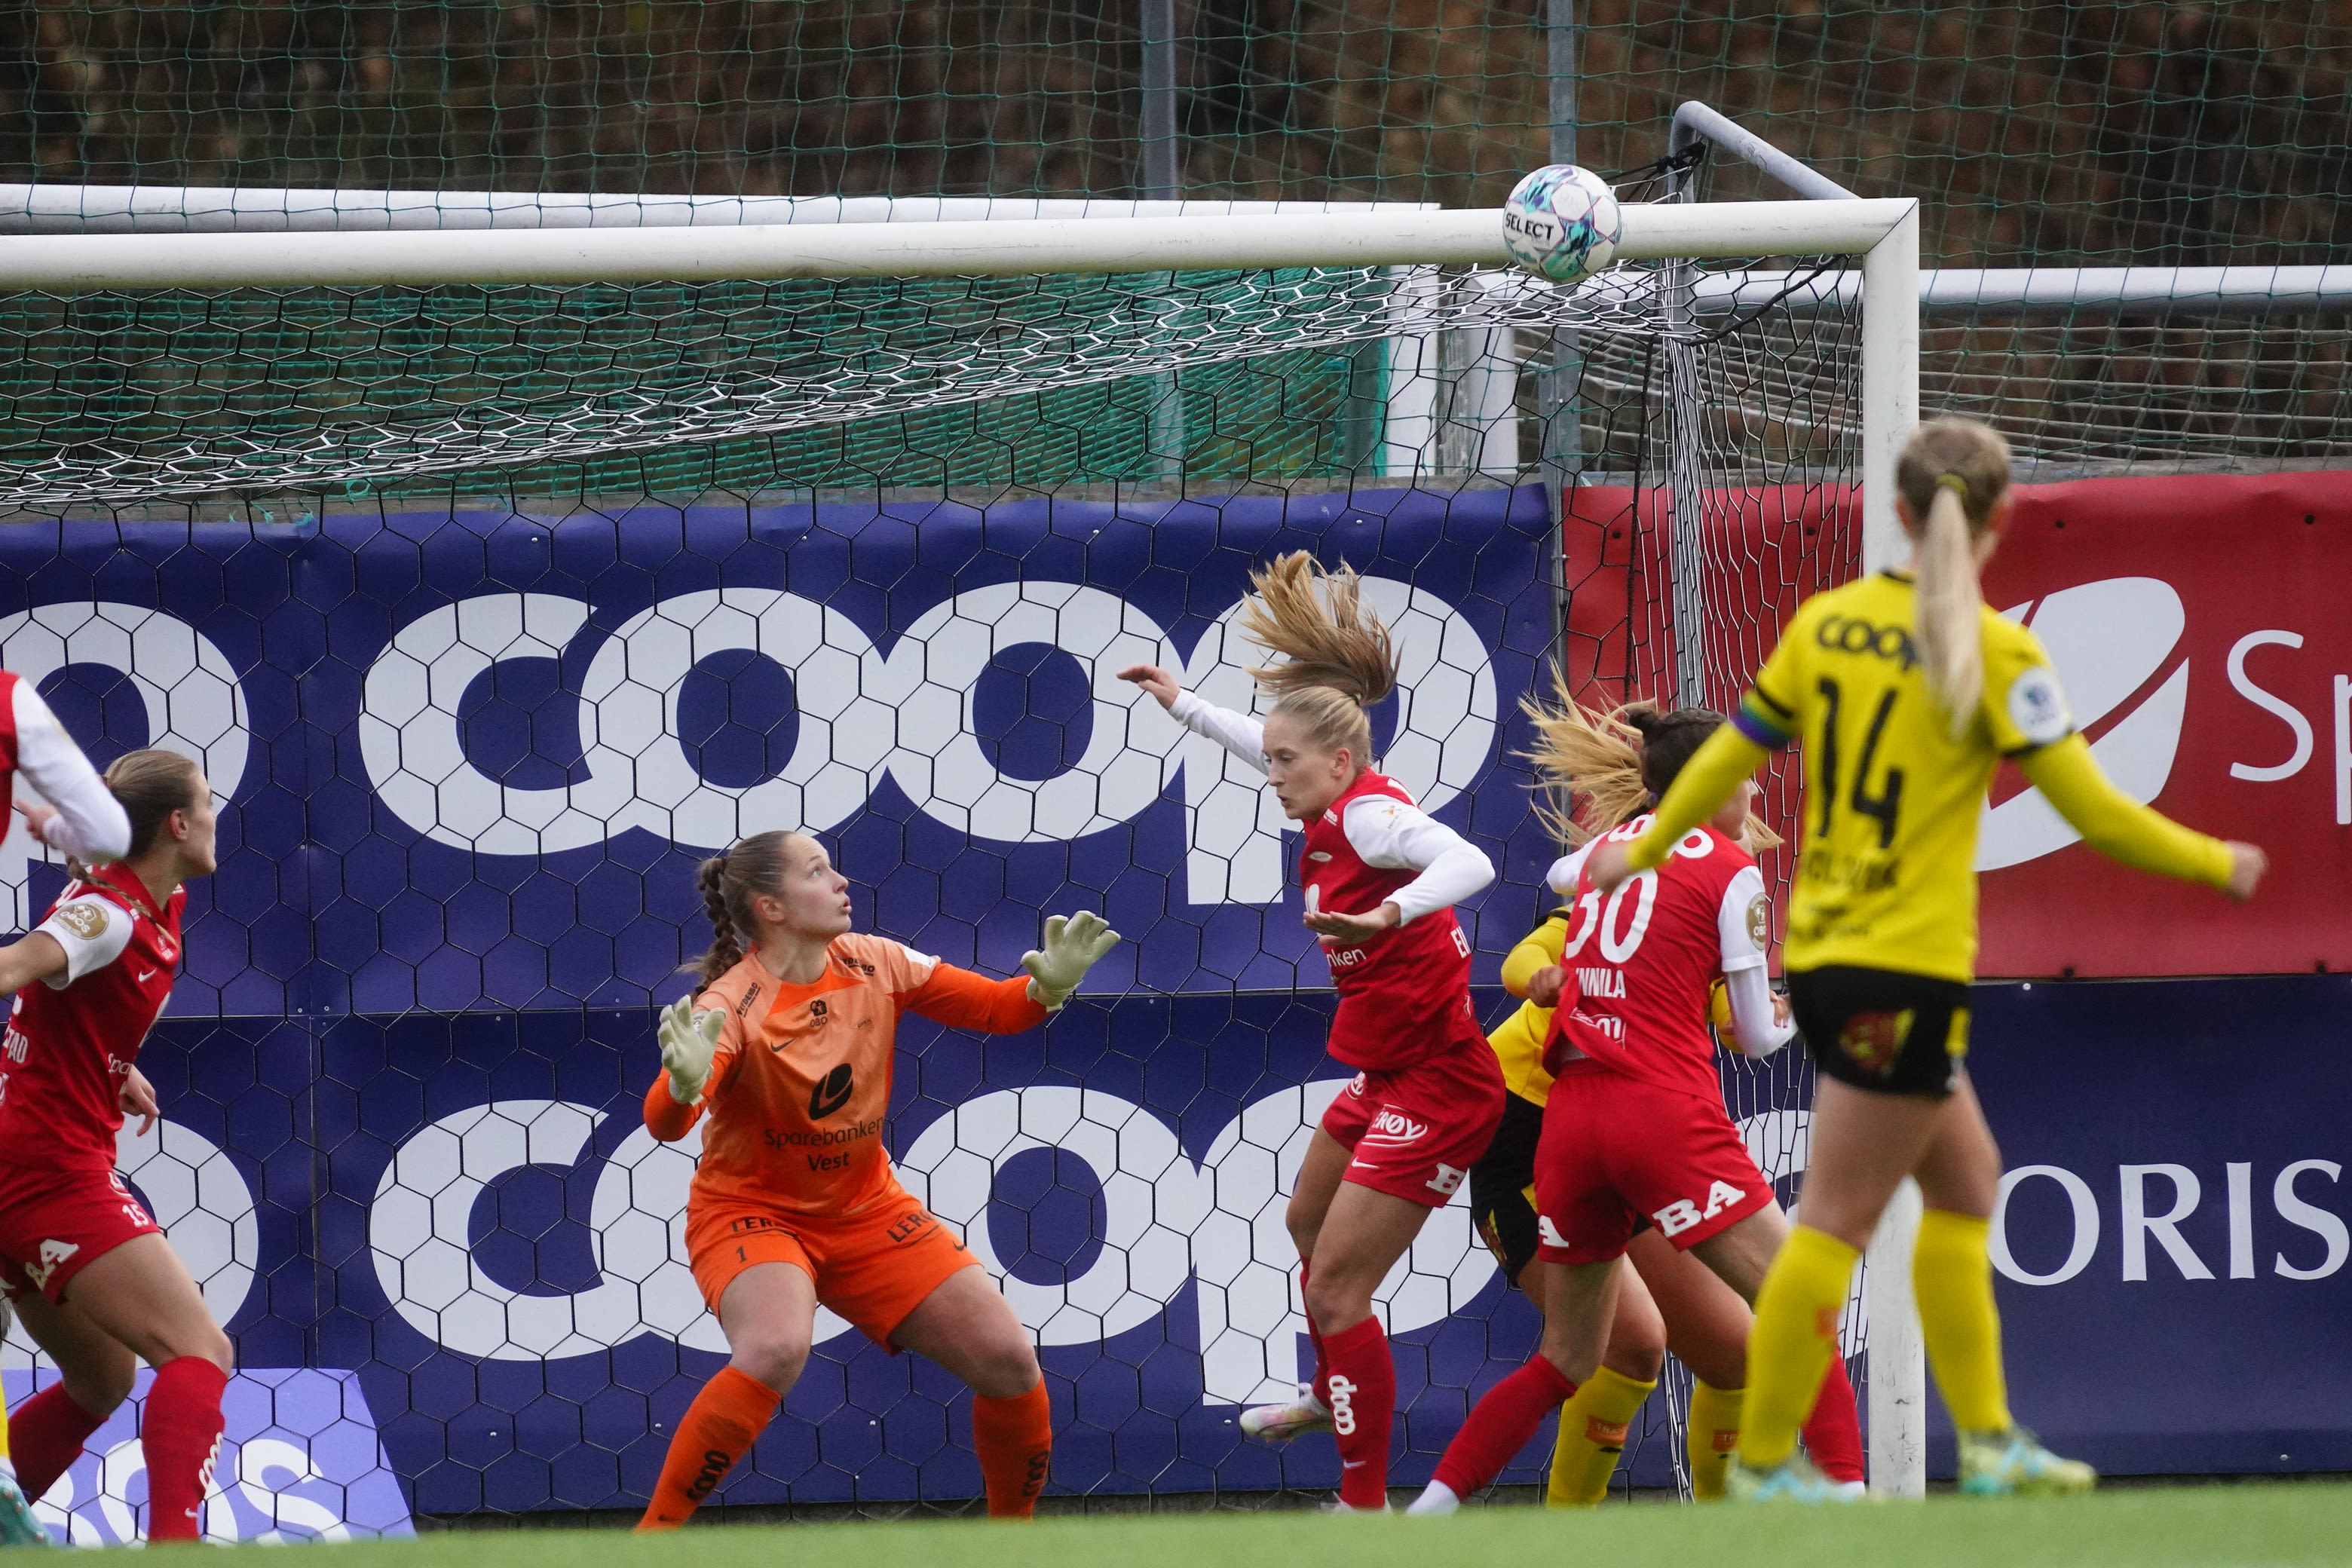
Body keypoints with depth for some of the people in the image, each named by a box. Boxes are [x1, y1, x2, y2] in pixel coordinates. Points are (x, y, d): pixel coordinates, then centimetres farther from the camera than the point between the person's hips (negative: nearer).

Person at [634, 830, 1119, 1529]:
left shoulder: (873, 965, -6)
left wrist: (1048, 986, -20)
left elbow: (997, 1009, 2)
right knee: (776, 1349, -36)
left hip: (866, 1209, 6)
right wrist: (685, 1084, -58)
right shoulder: (731, 1005, -22)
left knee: (1008, 1360, -6)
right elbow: (664, 1123, -35)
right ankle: (647, 1546, -25)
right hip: (753, 1210, -5)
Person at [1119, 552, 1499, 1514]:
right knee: (1309, 1226, 31)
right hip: (1387, 1075, 11)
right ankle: (1329, 1401, 55)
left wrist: (1392, 913, -59)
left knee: (1335, 1289, -9)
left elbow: (1469, 864, -43)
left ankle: (1366, 1504, 0)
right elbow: (1278, 750, 27)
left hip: (1433, 1089, -11)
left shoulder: (1370, 815, -24)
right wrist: (1182, 706, 40)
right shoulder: (1335, 805, 3)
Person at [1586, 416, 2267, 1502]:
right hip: (1907, 967, -7)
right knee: (1839, 1217, -1)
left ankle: (1988, 1440, 18)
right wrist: (2219, 865, 5)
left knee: (1964, 1180, 17)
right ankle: (1763, 1459, 2)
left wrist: (1644, 850, 26)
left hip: (1820, 955, 7)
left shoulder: (1828, 623, 4)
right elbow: (2096, 816, -9)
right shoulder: (1992, 650, -11)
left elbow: (1728, 759, 10)